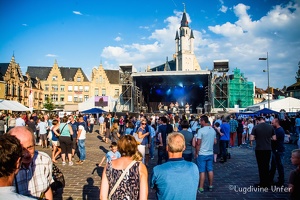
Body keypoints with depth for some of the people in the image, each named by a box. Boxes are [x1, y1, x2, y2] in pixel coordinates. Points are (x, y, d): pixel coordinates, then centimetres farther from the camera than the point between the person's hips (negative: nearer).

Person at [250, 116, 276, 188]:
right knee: (266, 166, 15)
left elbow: (251, 138, -14)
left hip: (259, 149, -3)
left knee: (261, 166, 7)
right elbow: (274, 138, 1)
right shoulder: (270, 127, -1)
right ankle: (267, 183, 22)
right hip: (268, 149, 3)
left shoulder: (256, 127, -10)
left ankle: (262, 183, 12)